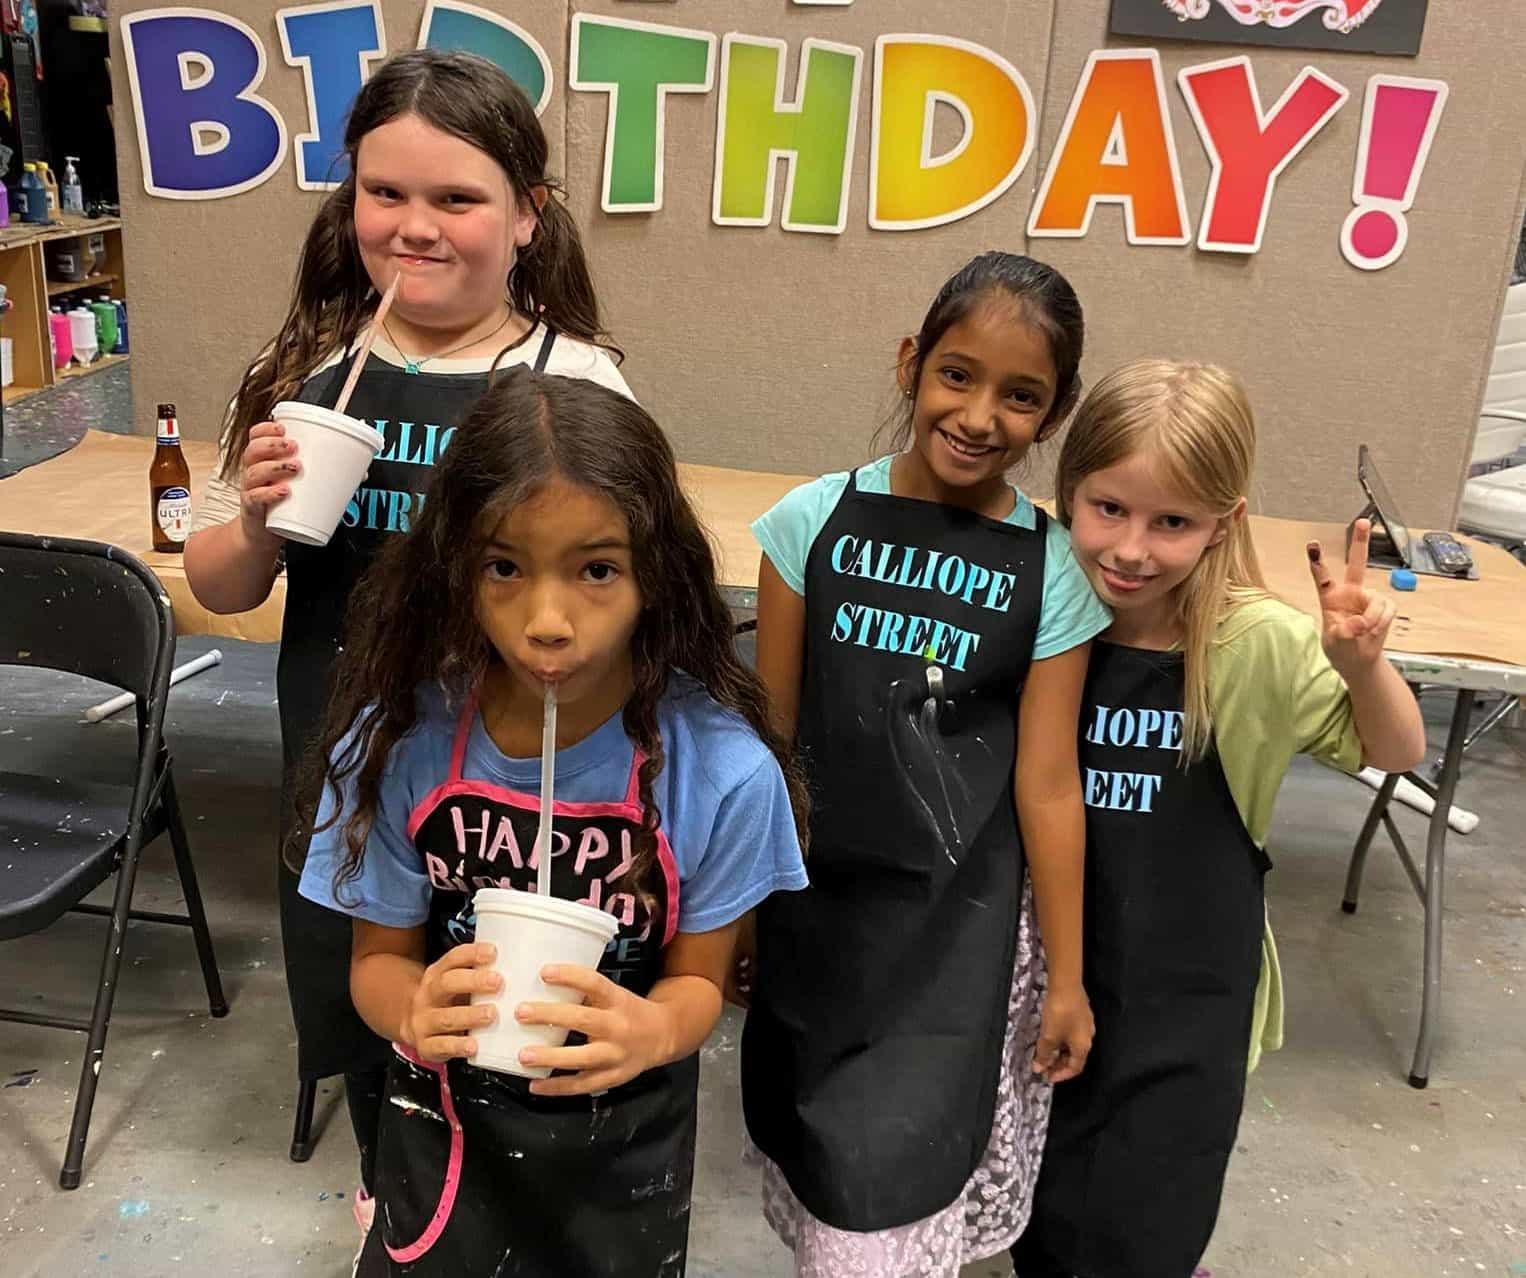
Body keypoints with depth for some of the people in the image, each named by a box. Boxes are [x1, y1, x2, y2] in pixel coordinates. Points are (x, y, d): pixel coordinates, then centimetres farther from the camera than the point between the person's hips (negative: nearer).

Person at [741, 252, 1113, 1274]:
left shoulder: (1051, 570, -8)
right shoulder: (814, 521, -6)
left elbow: (1047, 780, -5)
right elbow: (768, 736, 0)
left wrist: (1068, 974, -1)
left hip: (958, 921, -2)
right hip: (812, 901, 2)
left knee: (891, 1190, 0)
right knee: (818, 1163, 19)